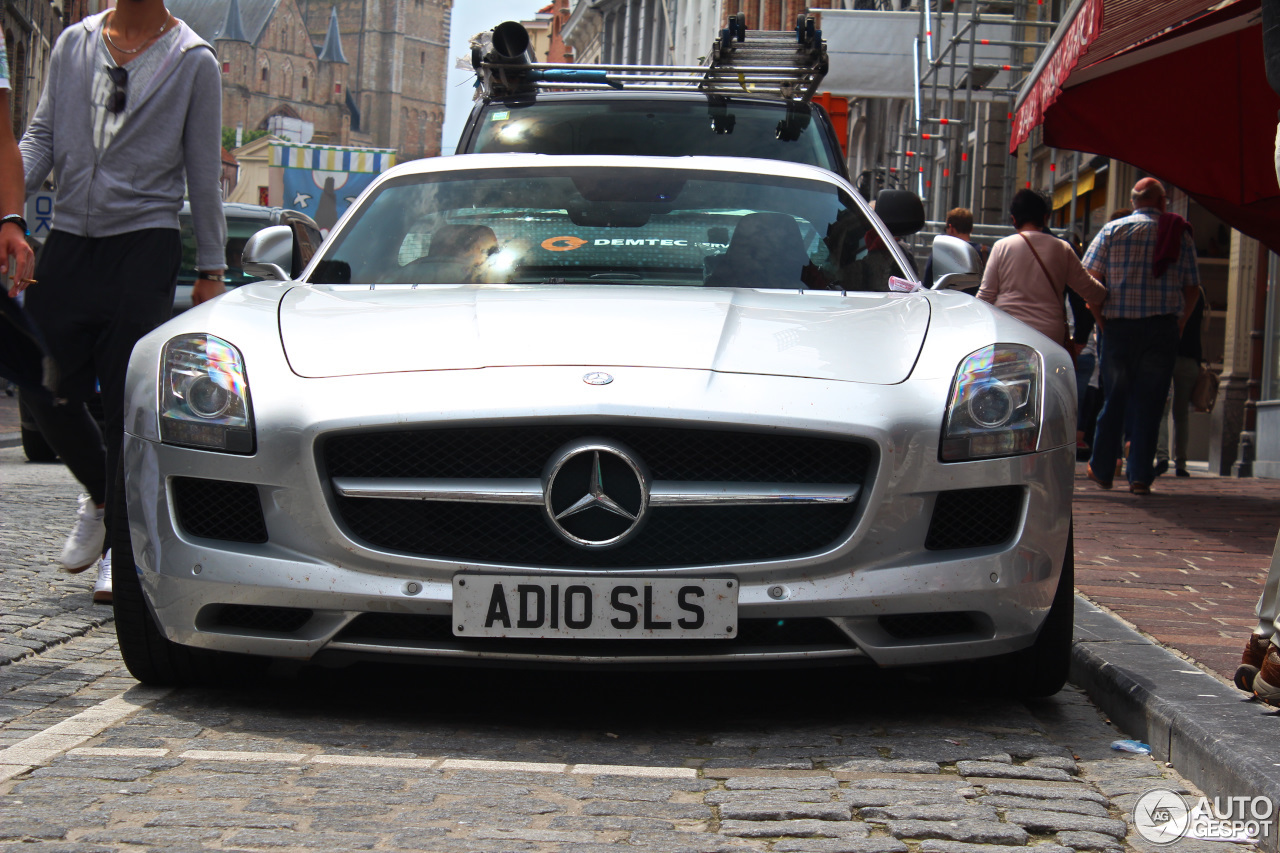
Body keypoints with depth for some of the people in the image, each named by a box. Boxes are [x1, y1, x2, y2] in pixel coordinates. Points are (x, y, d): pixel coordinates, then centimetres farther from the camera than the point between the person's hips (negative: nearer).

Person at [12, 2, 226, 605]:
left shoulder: (193, 61, 2)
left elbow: (203, 172, 3)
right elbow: (41, 135, 10)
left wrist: (211, 267, 2)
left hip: (144, 244, -4)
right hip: (68, 240, 4)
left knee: (128, 405, -5)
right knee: (46, 394, 2)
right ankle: (100, 494, 29)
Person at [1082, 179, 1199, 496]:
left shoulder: (1113, 229, 2)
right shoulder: (1180, 233, 5)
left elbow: (1090, 278, -4)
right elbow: (1192, 288, 5)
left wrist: (1100, 315, 5)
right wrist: (1179, 324, 15)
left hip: (1119, 327, 0)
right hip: (1162, 327, 0)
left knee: (1114, 399, 11)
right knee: (1149, 403, 3)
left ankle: (1101, 469, 19)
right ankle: (1140, 476, 1)